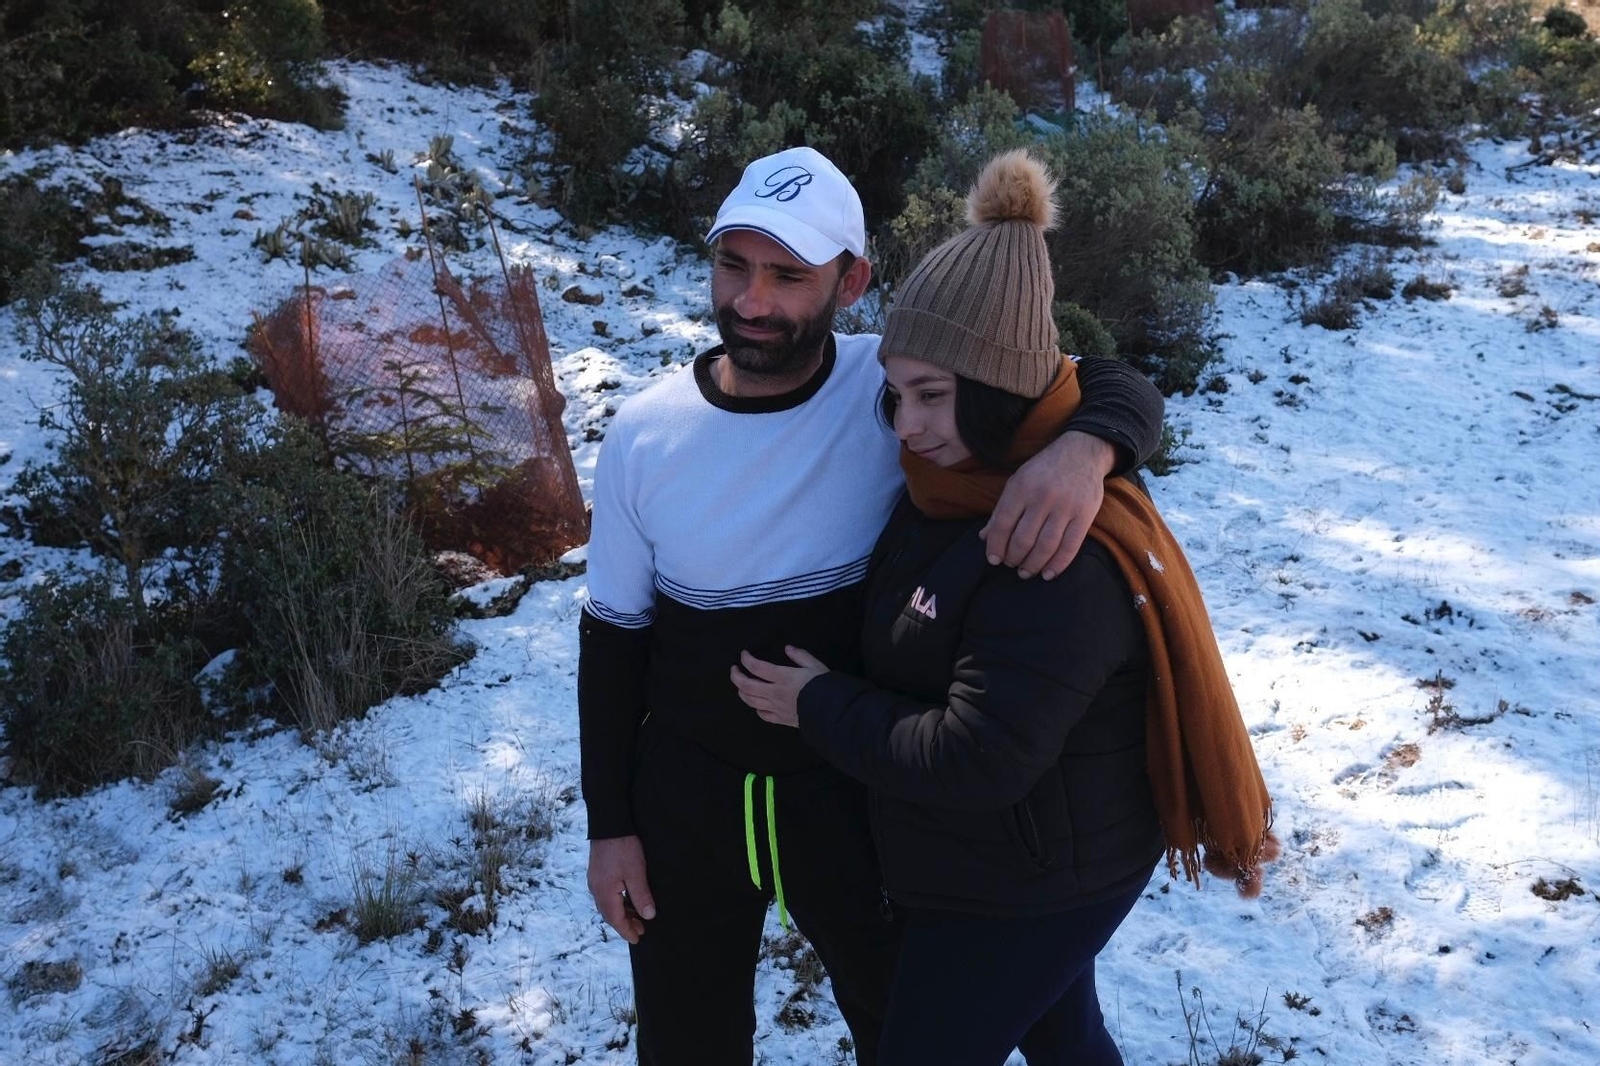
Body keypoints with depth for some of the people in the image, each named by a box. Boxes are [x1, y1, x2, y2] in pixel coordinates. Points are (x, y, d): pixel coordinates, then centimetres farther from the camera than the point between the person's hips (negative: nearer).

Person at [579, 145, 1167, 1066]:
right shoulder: (645, 437, -11)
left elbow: (1121, 391, -16)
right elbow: (615, 636, -1)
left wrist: (1084, 449, -41)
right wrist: (609, 823, 2)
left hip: (859, 786, -1)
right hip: (686, 792, 1)